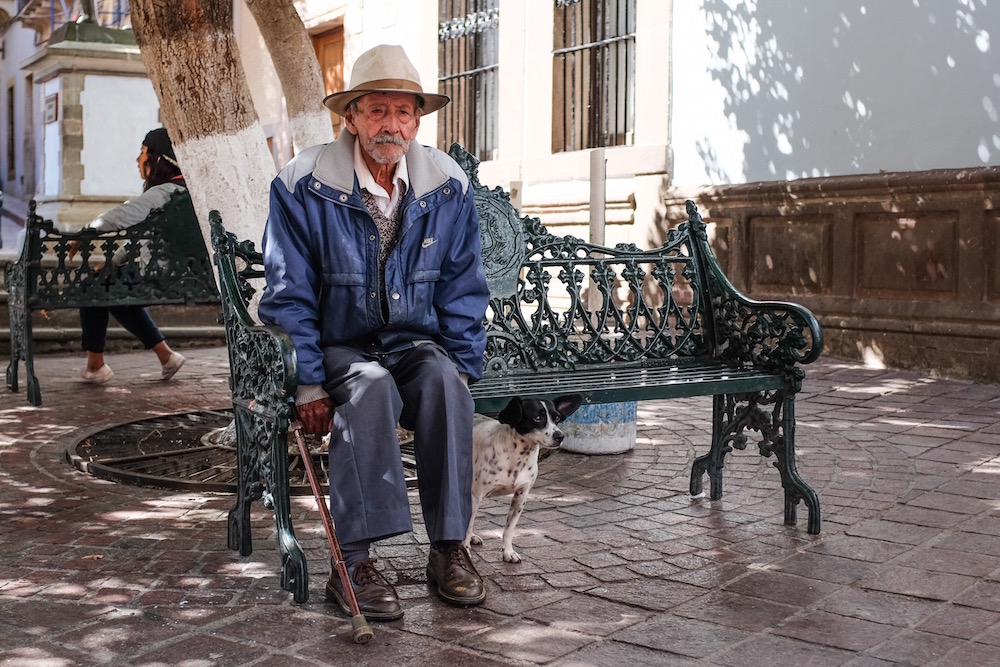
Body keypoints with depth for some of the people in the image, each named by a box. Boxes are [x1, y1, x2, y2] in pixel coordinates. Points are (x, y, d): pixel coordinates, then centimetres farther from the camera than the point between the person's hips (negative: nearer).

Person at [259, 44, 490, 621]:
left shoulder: (449, 188, 0)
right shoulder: (304, 184, -8)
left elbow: (464, 293, 7)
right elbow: (289, 296, -7)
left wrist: (462, 373, -4)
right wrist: (309, 384, -15)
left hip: (415, 343, 3)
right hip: (339, 347, -2)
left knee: (443, 380, -31)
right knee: (371, 386, -35)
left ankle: (450, 547, -23)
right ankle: (354, 562, -32)